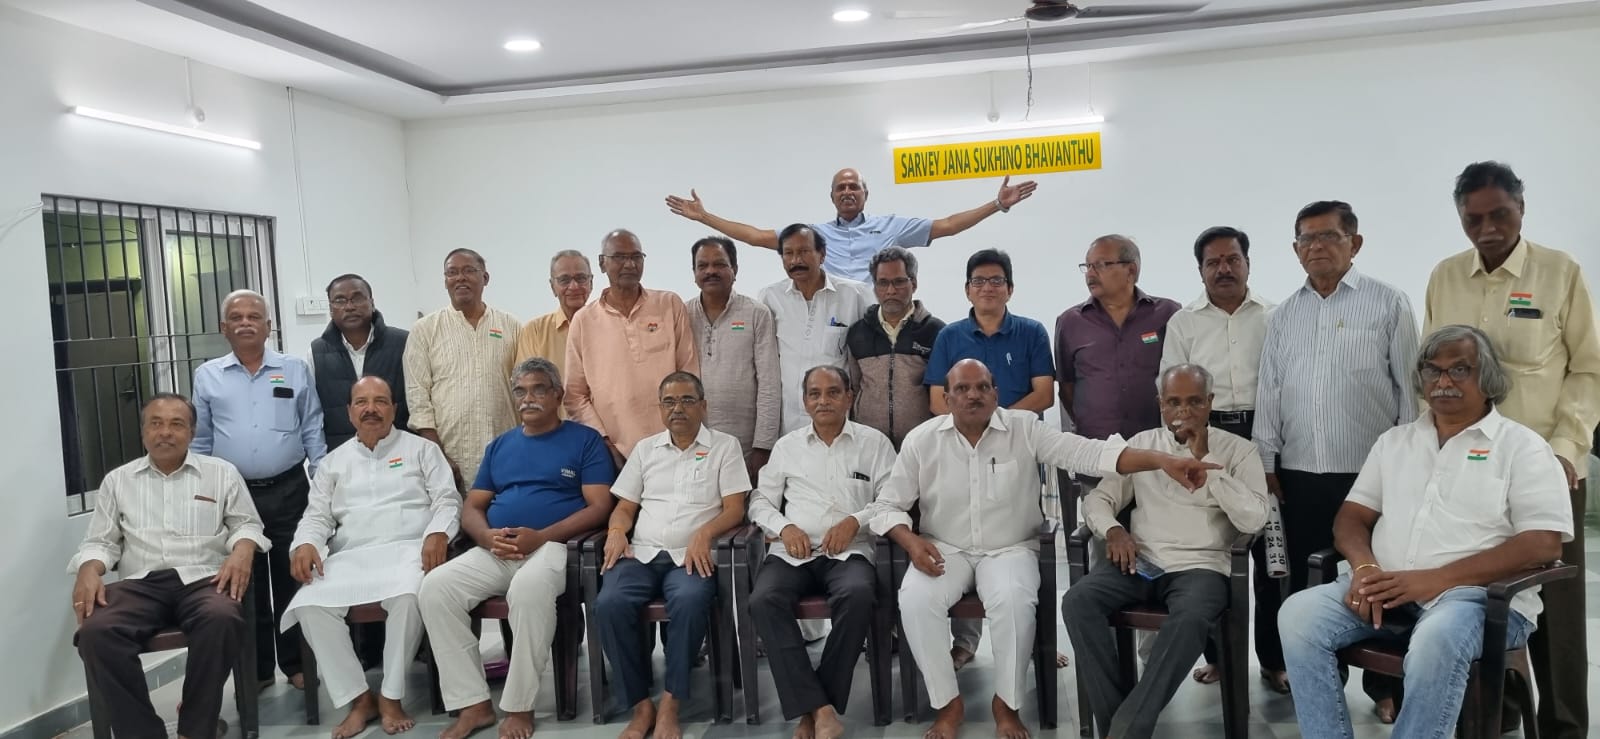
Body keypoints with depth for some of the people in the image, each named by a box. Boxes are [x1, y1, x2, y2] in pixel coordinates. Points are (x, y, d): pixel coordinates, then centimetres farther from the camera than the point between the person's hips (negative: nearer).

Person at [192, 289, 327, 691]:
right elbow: (199, 441, 10)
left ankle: (296, 663, 16)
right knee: (246, 585, 8)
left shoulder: (296, 370, 4)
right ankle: (256, 669, 18)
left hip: (288, 491, -1)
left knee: (292, 581, 5)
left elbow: (313, 432, 5)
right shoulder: (207, 376, 6)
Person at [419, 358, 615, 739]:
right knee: (435, 586, -21)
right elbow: (472, 508, 19)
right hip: (495, 551, 5)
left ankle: (519, 707, -23)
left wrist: (541, 536, -16)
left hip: (554, 547, -5)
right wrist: (488, 537, -6)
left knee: (530, 587, -38)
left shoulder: (585, 439, 5)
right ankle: (473, 703, -14)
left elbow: (600, 506, -4)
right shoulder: (500, 445, 21)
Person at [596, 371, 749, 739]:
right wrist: (617, 531, -5)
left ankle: (669, 705, -24)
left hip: (691, 556, -3)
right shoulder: (646, 448, 20)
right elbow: (625, 506, 18)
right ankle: (640, 705, -16)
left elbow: (734, 508, 0)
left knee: (689, 600, -37)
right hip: (641, 553, 3)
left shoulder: (724, 446, 9)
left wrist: (704, 533, -19)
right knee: (610, 603, -28)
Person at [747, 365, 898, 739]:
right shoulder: (787, 445, 18)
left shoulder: (874, 442, 11)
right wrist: (784, 527, -3)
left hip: (849, 552, -2)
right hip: (792, 552, 2)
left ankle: (812, 708, -23)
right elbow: (761, 500, 17)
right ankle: (819, 707, -29)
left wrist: (855, 521, -12)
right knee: (764, 600, -31)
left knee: (858, 596, -36)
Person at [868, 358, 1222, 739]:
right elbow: (886, 505, 3)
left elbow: (1089, 452, -18)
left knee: (1015, 602, -32)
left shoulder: (1025, 428, -8)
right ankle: (948, 702, -7)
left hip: (1009, 549, -1)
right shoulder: (921, 440, -4)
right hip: (945, 549, 1)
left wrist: (1163, 460, -31)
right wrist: (911, 541, -18)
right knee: (914, 600, -27)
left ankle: (1006, 703, -6)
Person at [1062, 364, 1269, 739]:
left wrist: (1205, 459, -11)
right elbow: (1098, 498, 16)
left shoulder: (1238, 450, 5)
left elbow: (1253, 520, -9)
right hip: (1141, 564, 3)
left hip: (1200, 567, -3)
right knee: (1077, 601, -24)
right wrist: (1112, 529, -7)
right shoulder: (1140, 444, 14)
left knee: (1190, 619, -37)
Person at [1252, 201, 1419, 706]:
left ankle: (1386, 684, 16)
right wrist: (1267, 460, 7)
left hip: (1372, 473, -3)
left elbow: (1410, 386, -2)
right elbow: (1268, 392, 11)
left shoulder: (1389, 304, -1)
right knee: (1305, 581, 12)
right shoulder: (1283, 316, 11)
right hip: (1300, 474, 4)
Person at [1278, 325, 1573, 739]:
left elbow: (1542, 544, -8)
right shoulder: (1395, 441, 19)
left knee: (1437, 642, -38)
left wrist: (1436, 580, -17)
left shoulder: (1522, 447, 4)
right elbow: (1352, 517, 15)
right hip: (1387, 590, 4)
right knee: (1298, 614, -22)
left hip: (1481, 595, -4)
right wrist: (1365, 567, -9)